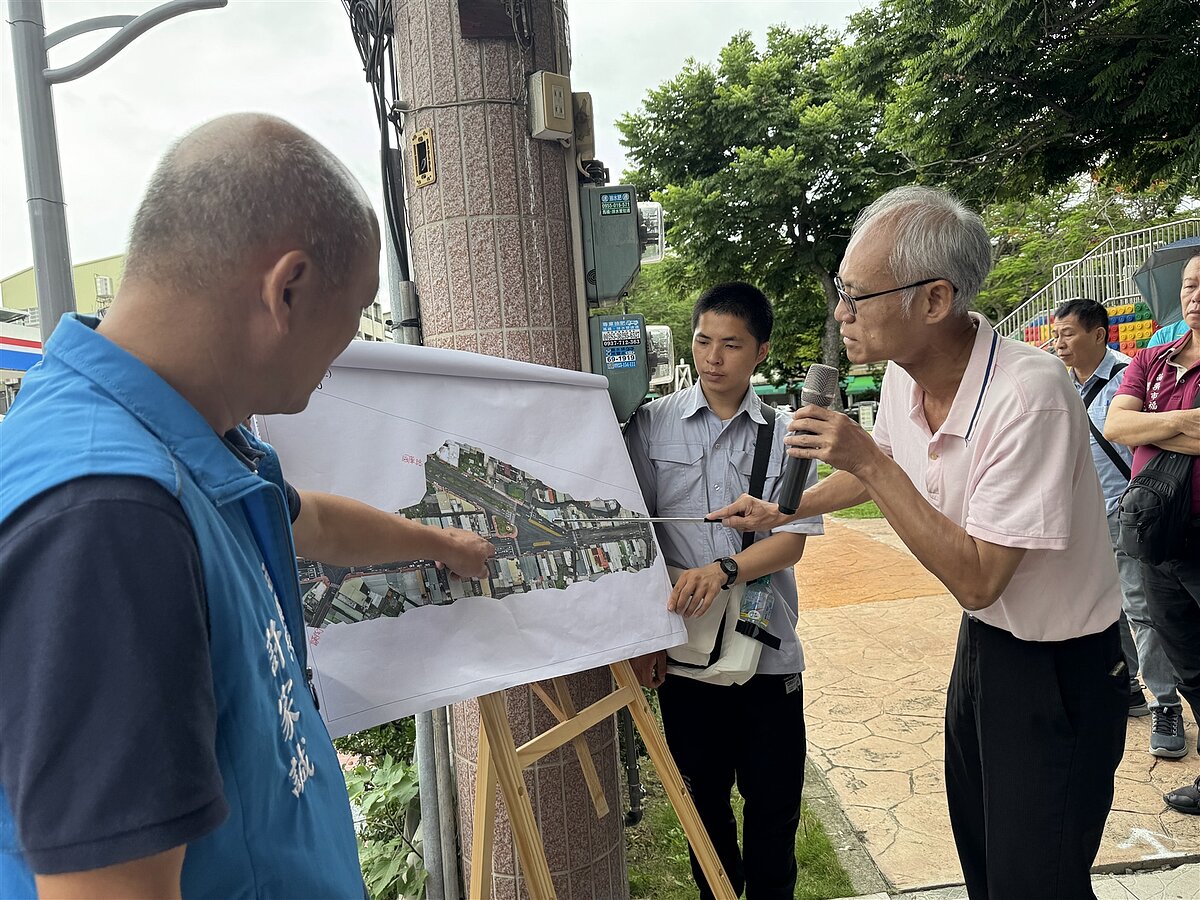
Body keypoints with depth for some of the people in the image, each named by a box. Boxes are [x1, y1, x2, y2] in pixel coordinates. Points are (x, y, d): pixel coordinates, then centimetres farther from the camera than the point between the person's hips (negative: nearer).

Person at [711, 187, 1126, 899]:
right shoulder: (906, 374, -7)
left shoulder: (1028, 395, -32)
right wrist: (782, 511, 14)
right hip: (983, 643, 8)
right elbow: (882, 470, 15)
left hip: (1061, 671, -7)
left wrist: (871, 464, -30)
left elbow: (976, 579, -29)